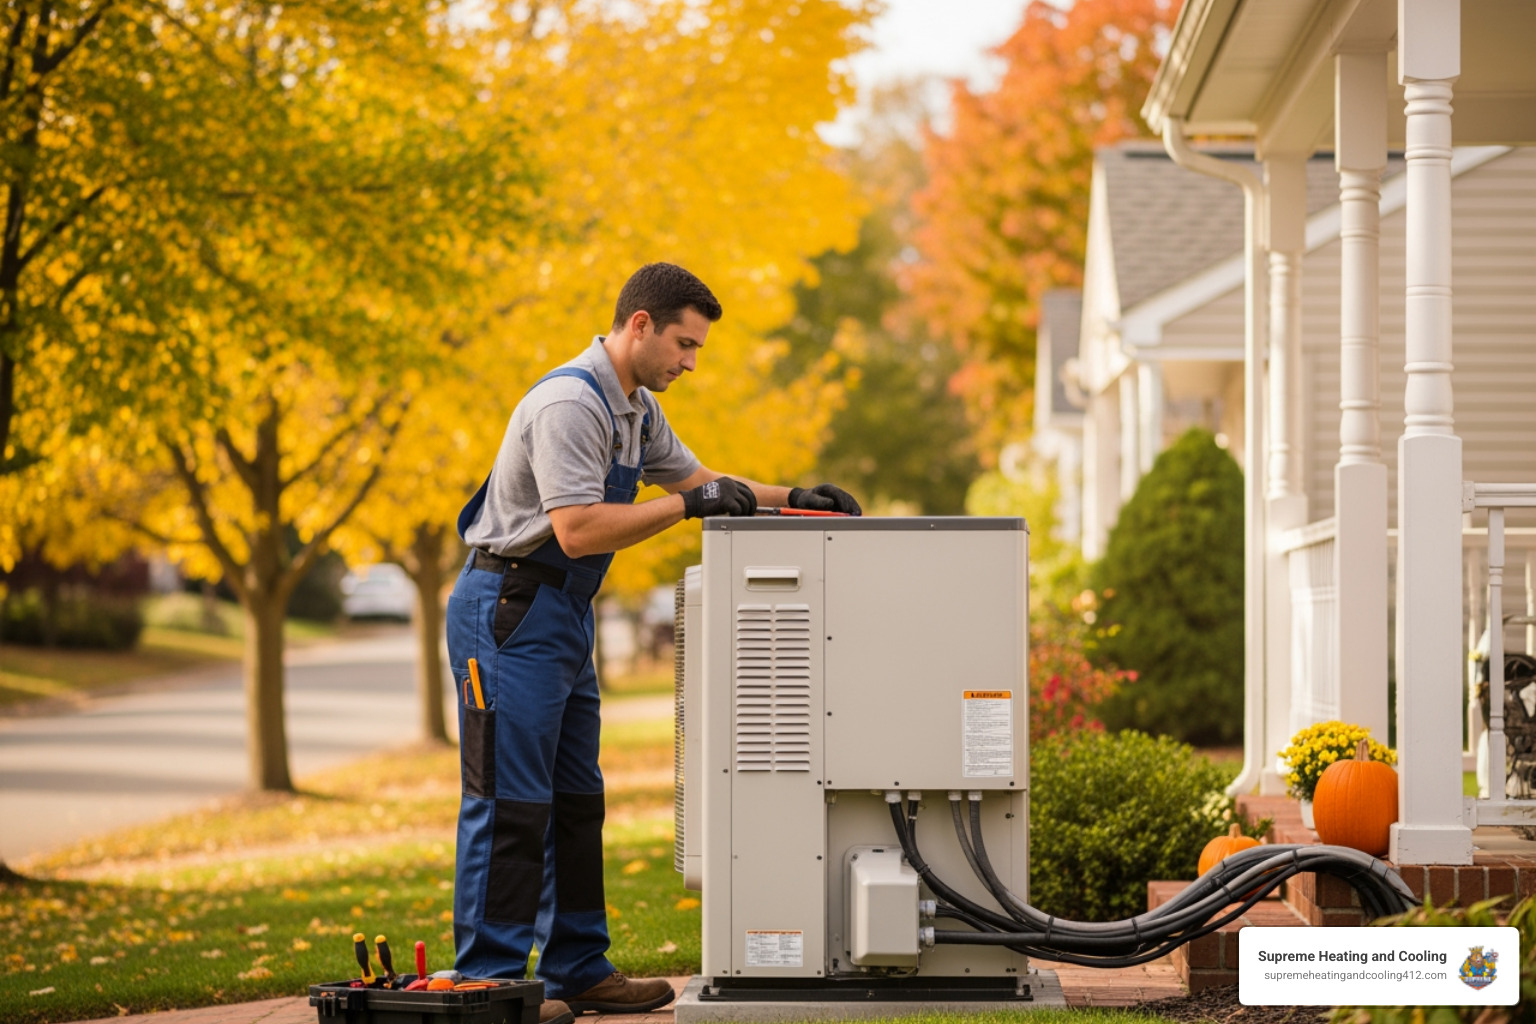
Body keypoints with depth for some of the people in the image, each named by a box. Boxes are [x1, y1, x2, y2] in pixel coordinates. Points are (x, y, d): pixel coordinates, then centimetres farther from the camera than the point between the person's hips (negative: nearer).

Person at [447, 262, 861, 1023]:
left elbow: (694, 477, 25)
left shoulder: (635, 406, 13)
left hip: (563, 615, 10)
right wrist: (688, 506, -21)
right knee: (509, 802, -9)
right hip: (509, 612, -10)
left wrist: (788, 497, 13)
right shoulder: (571, 403, -20)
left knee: (575, 801, 12)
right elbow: (577, 529, -26)